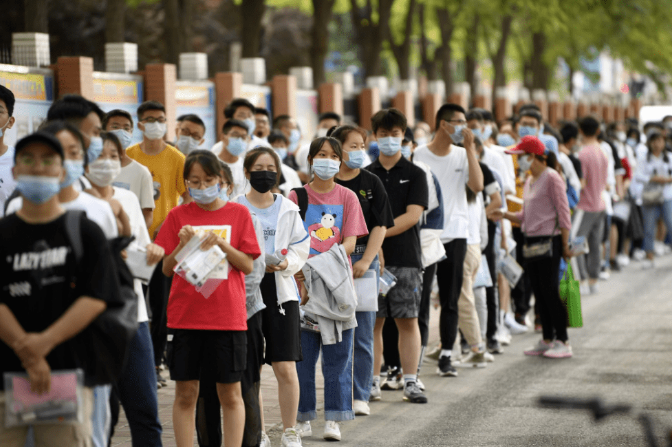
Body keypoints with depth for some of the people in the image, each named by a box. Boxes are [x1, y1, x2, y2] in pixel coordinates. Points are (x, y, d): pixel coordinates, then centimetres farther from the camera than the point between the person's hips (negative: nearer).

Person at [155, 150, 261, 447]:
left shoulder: (238, 213, 4)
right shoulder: (178, 215, 6)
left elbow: (248, 266, -1)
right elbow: (167, 268, 4)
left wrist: (222, 245, -16)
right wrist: (183, 244, -14)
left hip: (228, 317, -1)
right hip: (186, 315, 1)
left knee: (230, 393, 3)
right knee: (185, 393, 3)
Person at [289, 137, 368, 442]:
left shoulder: (347, 198, 7)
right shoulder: (297, 196, 4)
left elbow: (350, 243, -1)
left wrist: (329, 259, -19)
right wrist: (301, 282, -12)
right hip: (303, 283, -1)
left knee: (338, 354, 1)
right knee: (302, 353, 1)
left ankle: (333, 419, 7)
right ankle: (303, 418, 9)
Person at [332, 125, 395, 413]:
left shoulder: (371, 183, 6)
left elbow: (380, 226, 2)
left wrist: (366, 260, -9)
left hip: (364, 261, 0)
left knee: (362, 332, 1)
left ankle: (360, 395, 7)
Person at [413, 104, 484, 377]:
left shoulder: (462, 155, 6)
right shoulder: (419, 155, 0)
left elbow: (477, 186, -9)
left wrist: (470, 148, -10)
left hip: (455, 235, 2)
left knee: (450, 300, 3)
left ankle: (446, 356, 7)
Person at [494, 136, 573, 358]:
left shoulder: (551, 178, -10)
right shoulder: (529, 180, 15)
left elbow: (563, 212, -11)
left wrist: (565, 244, -12)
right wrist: (505, 214, 1)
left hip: (549, 240, -8)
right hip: (532, 241, 8)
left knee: (550, 291, -7)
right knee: (539, 292, 10)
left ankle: (562, 341, -1)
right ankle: (547, 340, 17)